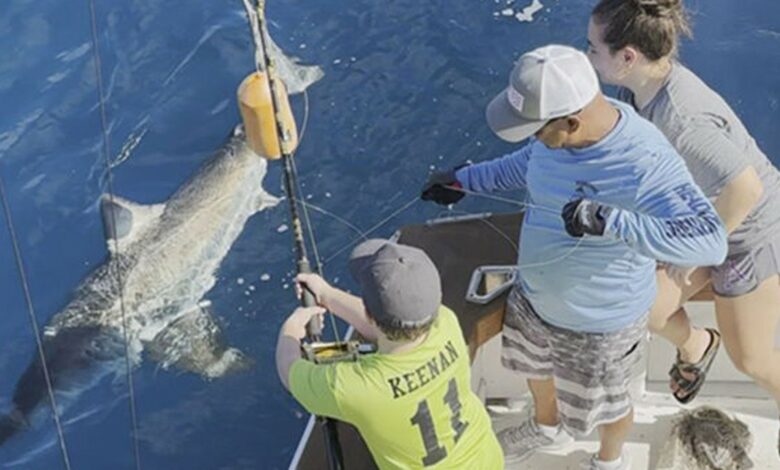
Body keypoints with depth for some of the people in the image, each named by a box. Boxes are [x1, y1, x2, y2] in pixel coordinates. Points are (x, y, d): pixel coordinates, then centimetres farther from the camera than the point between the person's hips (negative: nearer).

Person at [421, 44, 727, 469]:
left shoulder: (645, 162, -39)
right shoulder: (562, 124, -17)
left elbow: (709, 242, -47)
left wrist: (609, 220, -54)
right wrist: (464, 179, 9)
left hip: (598, 321, -6)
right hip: (536, 293, 6)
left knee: (598, 405, 23)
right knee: (533, 366, 33)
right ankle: (547, 427, 66)